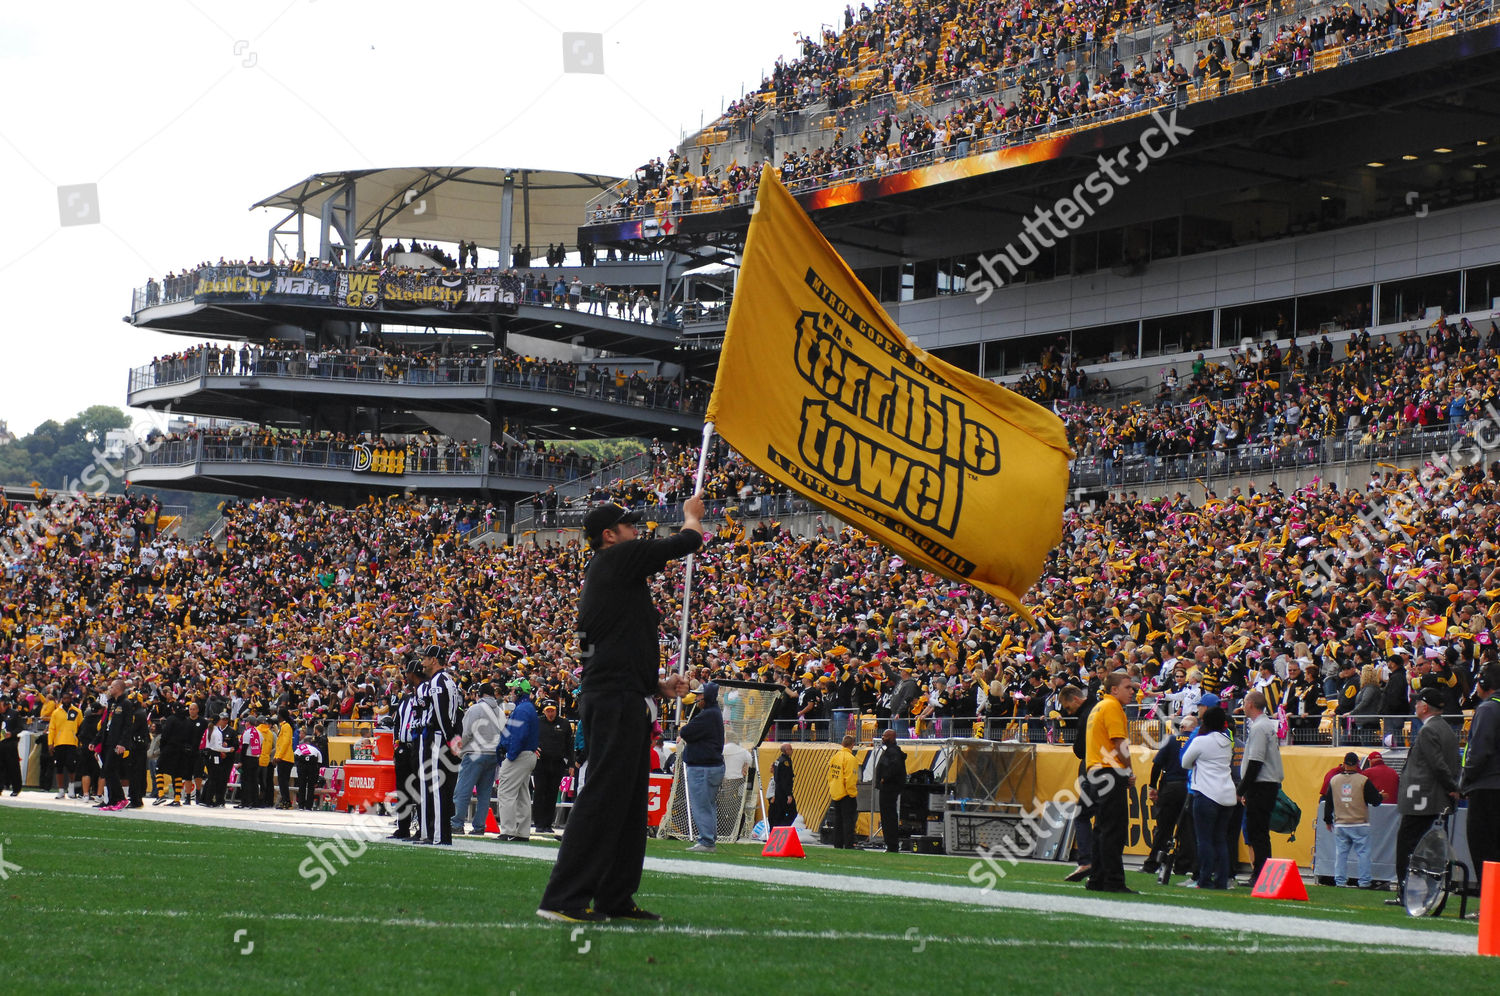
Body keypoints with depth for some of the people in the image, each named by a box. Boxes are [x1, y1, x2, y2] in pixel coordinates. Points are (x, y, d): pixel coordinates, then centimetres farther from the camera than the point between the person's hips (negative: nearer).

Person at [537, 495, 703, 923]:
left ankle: (615, 898, 17)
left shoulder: (605, 575, 24)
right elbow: (687, 543, 0)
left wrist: (659, 684, 19)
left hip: (625, 704, 11)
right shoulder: (618, 558, -4)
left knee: (629, 803, 13)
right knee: (603, 796, -13)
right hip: (615, 700, -11)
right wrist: (692, 515, 20)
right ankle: (563, 899, -16)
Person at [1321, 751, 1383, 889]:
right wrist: (1380, 796, 19)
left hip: (1340, 825, 3)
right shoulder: (1363, 780, -8)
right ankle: (1364, 881, 1)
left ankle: (1340, 881, 7)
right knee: (1363, 852, 2)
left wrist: (1328, 820, 22)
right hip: (1360, 824, -3)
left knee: (1340, 853, 8)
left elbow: (1328, 802, 12)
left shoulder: (1334, 780, 4)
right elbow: (1375, 800, -4)